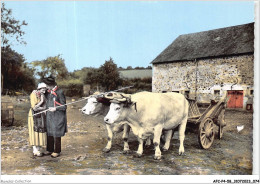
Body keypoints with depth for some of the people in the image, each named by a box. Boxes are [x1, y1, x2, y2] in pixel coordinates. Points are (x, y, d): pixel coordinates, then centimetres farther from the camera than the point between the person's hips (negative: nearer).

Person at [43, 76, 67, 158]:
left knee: (56, 134, 3)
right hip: (49, 116, 7)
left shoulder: (59, 92, -15)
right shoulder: (49, 92, 6)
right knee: (49, 133, 14)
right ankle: (49, 150, 28)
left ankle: (57, 151, 16)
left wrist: (55, 108, -29)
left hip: (57, 117, -7)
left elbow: (64, 106, -13)